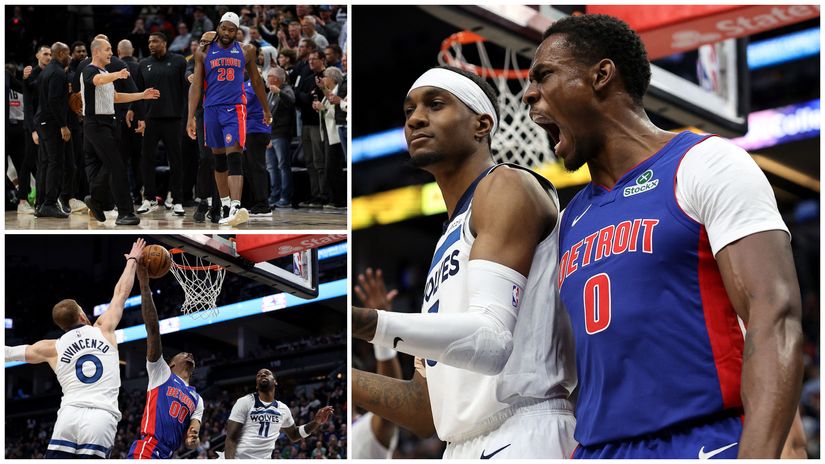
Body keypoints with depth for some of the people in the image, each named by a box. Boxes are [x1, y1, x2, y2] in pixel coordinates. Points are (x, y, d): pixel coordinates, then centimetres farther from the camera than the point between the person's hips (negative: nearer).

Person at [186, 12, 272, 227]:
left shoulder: (246, 51, 6)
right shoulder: (204, 52, 5)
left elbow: (256, 80, 18)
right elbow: (196, 85, 3)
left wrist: (266, 109, 24)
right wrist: (190, 117, -5)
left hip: (235, 108, -2)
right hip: (212, 109, 2)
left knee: (233, 156, -16)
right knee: (219, 158, 10)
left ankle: (236, 208, -26)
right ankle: (225, 205, 21)